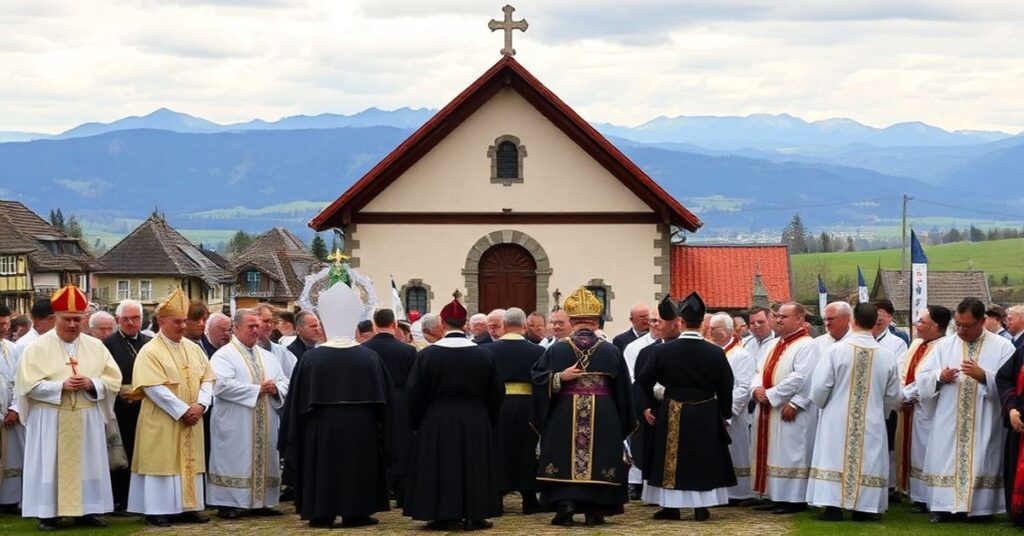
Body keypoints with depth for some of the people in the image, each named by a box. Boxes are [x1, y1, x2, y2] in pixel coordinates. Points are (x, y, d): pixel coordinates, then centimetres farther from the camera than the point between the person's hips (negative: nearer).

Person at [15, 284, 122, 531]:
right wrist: (61, 385, -20)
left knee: (87, 465, 5)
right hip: (50, 420, -3)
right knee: (51, 466, -2)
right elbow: (28, 383, -10)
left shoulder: (96, 346, 6)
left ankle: (87, 510, 13)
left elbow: (114, 380, 4)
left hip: (87, 420, 3)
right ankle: (48, 514, 2)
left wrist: (91, 384, -15)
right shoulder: (38, 347, -4)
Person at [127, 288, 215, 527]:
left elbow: (207, 379, 8)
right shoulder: (150, 352, -10)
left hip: (191, 420, 6)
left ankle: (187, 507, 14)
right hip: (162, 421, -6)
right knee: (162, 462, -4)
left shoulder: (193, 348, 9)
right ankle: (157, 510, 0)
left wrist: (200, 405, -10)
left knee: (190, 462, 8)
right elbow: (155, 388, -18)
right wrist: (183, 411, -19)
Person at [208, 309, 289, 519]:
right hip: (235, 426, -6)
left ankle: (261, 502, 14)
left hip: (265, 424, 6)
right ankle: (228, 504, -2)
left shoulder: (268, 357, 17)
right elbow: (223, 385, -19)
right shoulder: (224, 355, -4)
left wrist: (276, 388, -11)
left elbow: (284, 381, 14)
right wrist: (257, 389, -14)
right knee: (235, 462, -6)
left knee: (263, 461, 7)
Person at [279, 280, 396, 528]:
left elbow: (298, 403, -4)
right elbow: (383, 402, -1)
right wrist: (384, 440, 10)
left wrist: (293, 440, 8)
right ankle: (356, 512, 14)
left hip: (321, 432, 0)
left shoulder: (310, 359, -10)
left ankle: (322, 514, 11)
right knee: (357, 469, 12)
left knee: (323, 471, 9)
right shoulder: (370, 358, -7)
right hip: (360, 433, 1)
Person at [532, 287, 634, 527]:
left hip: (565, 415, 0)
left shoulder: (556, 349, -3)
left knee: (565, 459, 6)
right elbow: (623, 389, 5)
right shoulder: (611, 351, -1)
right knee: (597, 461, 6)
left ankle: (565, 504, -7)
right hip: (603, 416, 0)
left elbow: (538, 378, -8)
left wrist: (559, 377, -14)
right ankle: (593, 511, 6)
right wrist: (623, 421, 13)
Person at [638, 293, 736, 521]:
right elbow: (726, 388, -1)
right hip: (706, 415, 0)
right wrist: (724, 415, 12)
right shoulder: (715, 353, -8)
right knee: (703, 459, 10)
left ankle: (671, 507, 14)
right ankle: (701, 507, 10)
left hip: (672, 415, 0)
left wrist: (647, 407, 11)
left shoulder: (662, 351, -9)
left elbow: (643, 381, -3)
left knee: (671, 460, 11)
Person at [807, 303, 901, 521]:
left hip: (838, 421, -1)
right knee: (868, 462, 8)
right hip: (872, 423, 1)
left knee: (835, 461, 5)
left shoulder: (835, 350, -12)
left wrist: (823, 405, 10)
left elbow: (819, 387, -11)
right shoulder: (887, 356, -5)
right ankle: (864, 508, 8)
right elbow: (893, 397, 4)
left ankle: (833, 507, 3)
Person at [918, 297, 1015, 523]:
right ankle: (945, 506, 3)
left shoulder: (1002, 347, 2)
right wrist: (939, 377, -11)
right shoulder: (945, 346, 10)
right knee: (946, 461, -1)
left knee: (980, 462, -2)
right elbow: (923, 378, 9)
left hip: (984, 423, -2)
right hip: (949, 422, 2)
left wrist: (984, 375, -17)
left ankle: (980, 507, 5)